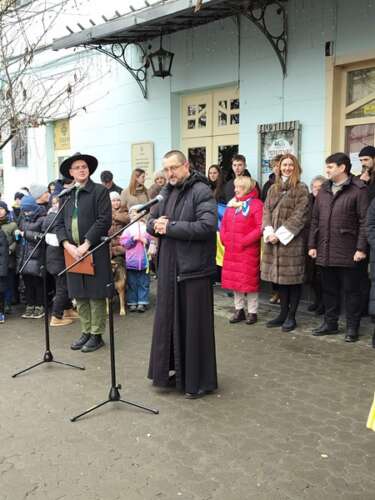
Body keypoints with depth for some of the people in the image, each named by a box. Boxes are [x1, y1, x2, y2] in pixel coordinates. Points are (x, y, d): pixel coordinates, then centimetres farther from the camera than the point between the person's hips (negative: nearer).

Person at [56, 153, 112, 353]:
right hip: (72, 252, 5)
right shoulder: (66, 195, 13)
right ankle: (86, 332, 25)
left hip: (95, 252, -5)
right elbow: (59, 223, 10)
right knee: (79, 296, 12)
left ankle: (97, 335, 13)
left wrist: (86, 244, -16)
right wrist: (68, 245, -6)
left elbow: (104, 220, -12)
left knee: (96, 295, 2)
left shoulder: (100, 191, -3)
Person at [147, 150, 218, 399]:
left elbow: (207, 226, -22)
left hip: (193, 268, -7)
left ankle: (199, 381, 15)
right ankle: (173, 371, 29)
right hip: (169, 268, 7)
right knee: (168, 321, 13)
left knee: (194, 325, 1)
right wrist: (156, 224, -7)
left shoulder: (201, 191, -10)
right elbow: (152, 222, 18)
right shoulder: (167, 193, 14)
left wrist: (170, 227, -19)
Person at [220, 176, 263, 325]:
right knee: (234, 279, 12)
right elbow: (224, 224, 18)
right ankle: (239, 310, 23)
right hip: (231, 250, 7)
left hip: (248, 250, -7)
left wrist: (245, 241, -17)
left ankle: (252, 312, 11)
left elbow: (261, 228, -17)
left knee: (249, 281, -1)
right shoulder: (232, 204, 13)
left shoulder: (256, 204, -9)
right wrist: (224, 238, 3)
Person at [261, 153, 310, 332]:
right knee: (280, 277, 10)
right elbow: (266, 211, 8)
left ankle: (291, 316, 10)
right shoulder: (273, 189, 15)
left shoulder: (301, 189, -2)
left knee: (293, 278, 0)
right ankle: (283, 313, 21)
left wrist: (281, 234, -15)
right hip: (274, 239, 5)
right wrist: (269, 232, -8)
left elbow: (299, 215, -10)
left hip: (292, 239, -5)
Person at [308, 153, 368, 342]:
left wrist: (361, 248, -15)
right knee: (329, 289, 14)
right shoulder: (324, 190, 13)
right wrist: (312, 245, 10)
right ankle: (330, 323, 27)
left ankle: (352, 327, 15)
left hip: (348, 252, -6)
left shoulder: (359, 190, -6)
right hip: (325, 251, 6)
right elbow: (315, 219, 14)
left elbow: (364, 221, -10)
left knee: (351, 290, 5)